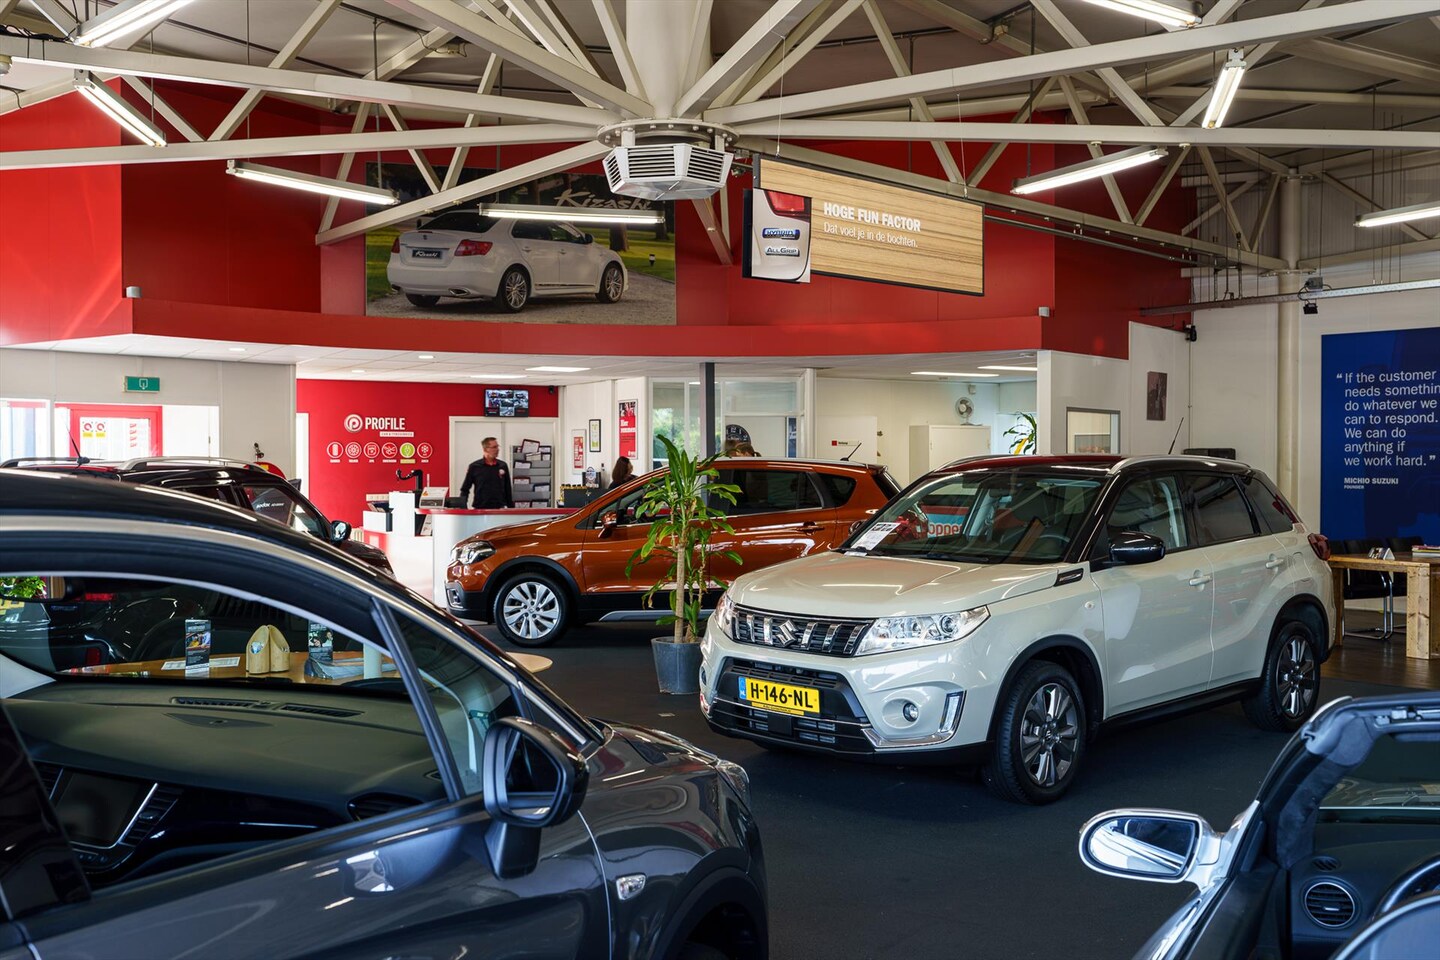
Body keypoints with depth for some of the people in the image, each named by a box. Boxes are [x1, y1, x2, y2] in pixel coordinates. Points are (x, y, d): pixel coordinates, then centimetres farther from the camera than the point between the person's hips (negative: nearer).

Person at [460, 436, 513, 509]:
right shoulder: (474, 467, -2)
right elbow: (465, 489, 3)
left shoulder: (503, 466, 5)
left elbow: (508, 490, 11)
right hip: (480, 509, -2)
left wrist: (511, 508, 10)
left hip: (499, 509, 2)